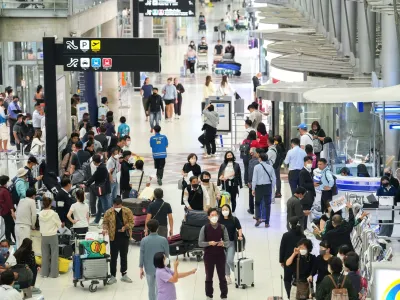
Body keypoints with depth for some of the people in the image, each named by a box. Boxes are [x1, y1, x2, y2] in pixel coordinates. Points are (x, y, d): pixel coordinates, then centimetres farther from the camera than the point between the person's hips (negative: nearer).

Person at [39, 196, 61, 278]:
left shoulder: (40, 214, -7)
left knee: (45, 255, 12)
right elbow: (59, 225, -5)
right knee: (54, 255, 6)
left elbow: (40, 224, 3)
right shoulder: (54, 214, -15)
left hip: (44, 236, 3)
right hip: (53, 236, -3)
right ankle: (53, 273, 8)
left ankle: (45, 272, 16)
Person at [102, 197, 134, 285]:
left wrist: (125, 227, -17)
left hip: (125, 236, 1)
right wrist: (105, 228, -17)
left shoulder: (127, 211, -4)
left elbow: (131, 222, -1)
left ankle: (124, 275, 24)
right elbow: (105, 222, 2)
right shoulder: (109, 212, -4)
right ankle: (113, 276, 9)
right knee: (113, 257, 1)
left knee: (124, 256, 13)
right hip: (114, 237, -1)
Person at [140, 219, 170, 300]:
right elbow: (167, 255, -4)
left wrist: (141, 268, 4)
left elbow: (142, 255, -6)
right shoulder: (163, 240, -15)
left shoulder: (144, 240, -12)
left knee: (151, 289, 17)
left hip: (149, 269, 2)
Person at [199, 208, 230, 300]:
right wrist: (209, 243, -21)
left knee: (222, 277, 6)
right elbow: (200, 243, -4)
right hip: (208, 256, 0)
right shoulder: (204, 228, -4)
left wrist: (223, 243, -22)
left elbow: (228, 242, 0)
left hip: (220, 255, 0)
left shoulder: (222, 228, -1)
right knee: (209, 277, 10)